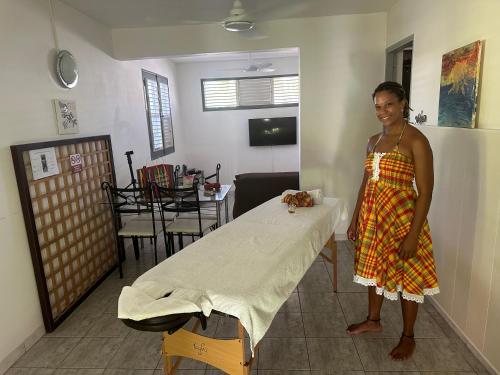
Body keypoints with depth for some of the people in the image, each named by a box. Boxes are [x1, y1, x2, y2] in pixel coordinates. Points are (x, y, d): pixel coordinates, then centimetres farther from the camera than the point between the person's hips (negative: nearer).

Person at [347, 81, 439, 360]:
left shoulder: (416, 141, -14)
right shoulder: (374, 141, 8)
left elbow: (425, 192, -16)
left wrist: (413, 235, -19)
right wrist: (355, 219, 13)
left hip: (401, 217, -7)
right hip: (372, 214, 7)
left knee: (406, 276, 10)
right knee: (373, 267, 19)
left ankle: (408, 337, 31)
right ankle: (374, 320, 42)